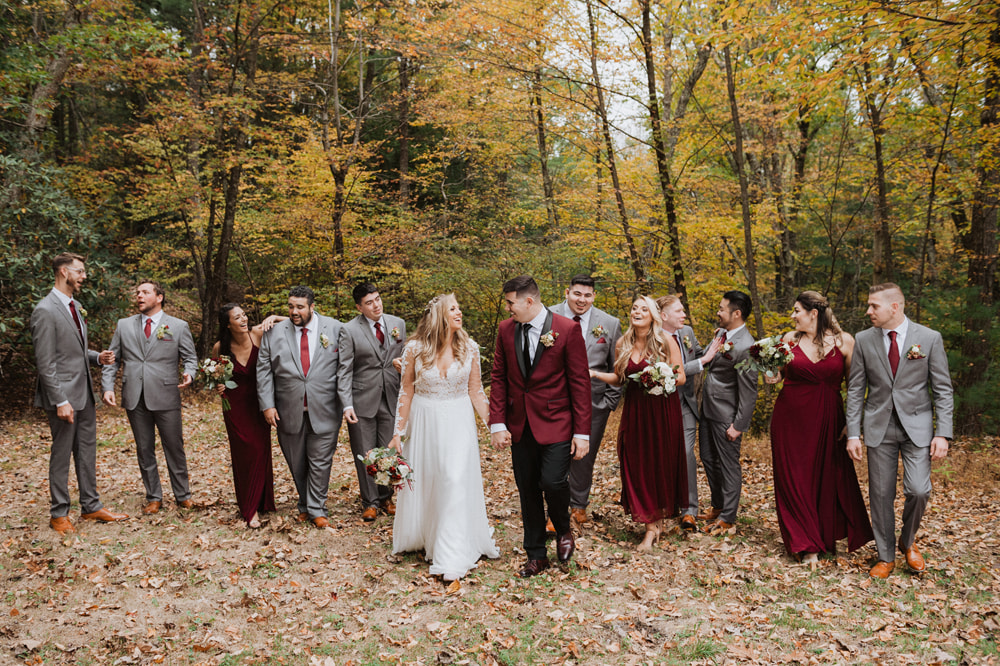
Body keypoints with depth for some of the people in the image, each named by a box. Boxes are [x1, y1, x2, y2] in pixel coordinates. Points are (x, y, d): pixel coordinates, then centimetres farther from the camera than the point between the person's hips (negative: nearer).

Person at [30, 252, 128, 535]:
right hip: (64, 395, -8)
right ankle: (59, 514, 16)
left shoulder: (75, 306, 12)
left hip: (85, 394, 8)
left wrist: (97, 357, 2)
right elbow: (45, 363, -18)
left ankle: (91, 506, 24)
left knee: (87, 451, 14)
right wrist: (60, 401, -20)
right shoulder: (45, 311, -15)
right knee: (61, 455, 3)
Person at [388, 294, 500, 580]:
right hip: (424, 422, 0)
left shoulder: (469, 348, -4)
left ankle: (451, 557, -1)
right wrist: (398, 433, 1)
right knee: (421, 482, 13)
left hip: (458, 422, 0)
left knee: (456, 481, -9)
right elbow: (406, 392, 0)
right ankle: (421, 537, 40)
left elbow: (475, 391, 2)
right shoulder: (415, 349, -7)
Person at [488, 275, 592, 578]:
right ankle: (536, 556, 25)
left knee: (553, 482, -15)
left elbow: (580, 382, -8)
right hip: (519, 425, 4)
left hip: (555, 423, -4)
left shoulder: (567, 329, -9)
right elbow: (499, 378, 7)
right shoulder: (506, 329, 4)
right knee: (528, 491, 10)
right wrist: (497, 423, -2)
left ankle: (563, 530, 19)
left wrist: (582, 432, -10)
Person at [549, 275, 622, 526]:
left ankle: (579, 506, 30)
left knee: (584, 457, 10)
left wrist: (610, 400, 1)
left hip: (593, 401, 1)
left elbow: (617, 367, 7)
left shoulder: (610, 324, 2)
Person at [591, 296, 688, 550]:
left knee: (661, 465, 3)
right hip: (635, 411, 3)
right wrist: (595, 374, 1)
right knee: (638, 466, 1)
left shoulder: (666, 341, -5)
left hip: (663, 410, -3)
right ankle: (651, 527, 10)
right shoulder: (623, 344, 6)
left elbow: (681, 377, -3)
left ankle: (659, 519, 22)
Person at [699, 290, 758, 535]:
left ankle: (727, 518, 18)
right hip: (708, 409, 9)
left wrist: (738, 425, -19)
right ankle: (717, 506, 37)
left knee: (728, 466, 5)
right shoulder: (721, 332, 4)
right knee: (709, 459, 20)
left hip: (726, 415, -9)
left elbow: (748, 392, -21)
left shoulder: (745, 347, -23)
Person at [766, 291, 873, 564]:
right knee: (795, 480, 3)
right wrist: (771, 377, -11)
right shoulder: (790, 339, 2)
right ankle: (807, 545, 16)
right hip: (791, 417, 1)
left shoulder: (844, 341, -3)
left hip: (828, 419, -1)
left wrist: (852, 422, -5)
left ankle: (829, 537, 26)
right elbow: (779, 372, 13)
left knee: (831, 479, 5)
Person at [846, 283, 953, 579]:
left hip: (917, 425, -1)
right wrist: (853, 433, -2)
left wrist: (942, 433, -8)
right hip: (879, 427, 2)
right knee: (881, 494, 4)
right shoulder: (864, 340, 1)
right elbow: (855, 389, 4)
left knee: (918, 490, -11)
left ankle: (908, 540, 19)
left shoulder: (929, 338, -3)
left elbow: (942, 389, -1)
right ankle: (886, 557, 21)